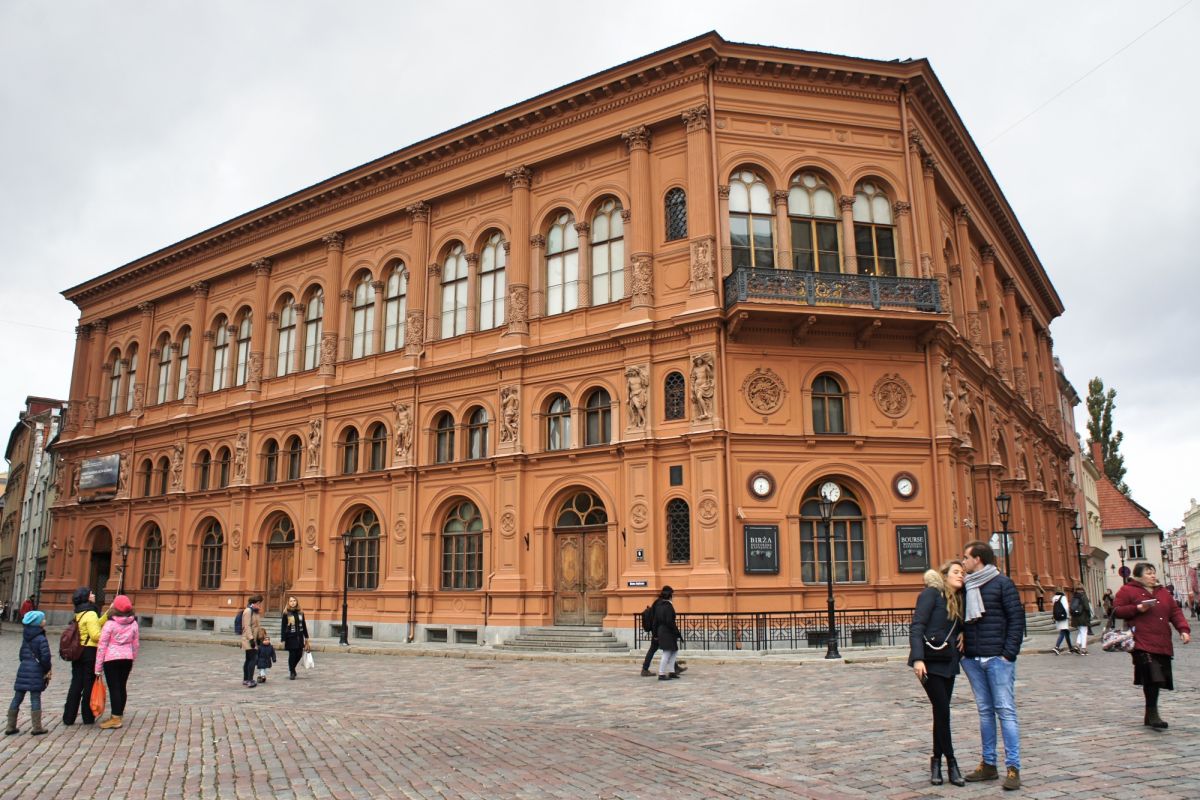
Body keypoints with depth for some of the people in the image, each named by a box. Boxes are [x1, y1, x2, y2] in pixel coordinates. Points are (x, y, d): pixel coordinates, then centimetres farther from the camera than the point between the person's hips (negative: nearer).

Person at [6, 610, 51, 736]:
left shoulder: (25, 637, 10)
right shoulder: (41, 639, -13)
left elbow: (22, 654, 18)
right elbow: (45, 658, -16)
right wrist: (47, 670, -1)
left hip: (23, 670, 7)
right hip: (36, 672, -7)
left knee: (17, 698, 12)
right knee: (35, 699, -3)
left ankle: (10, 727, 17)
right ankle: (37, 727, 0)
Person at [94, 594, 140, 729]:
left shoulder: (110, 624, -10)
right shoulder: (133, 623, 4)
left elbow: (102, 646, -9)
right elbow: (136, 644, 9)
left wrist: (98, 667, -5)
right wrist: (132, 660, 20)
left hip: (111, 659, -5)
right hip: (127, 658, 5)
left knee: (114, 688, -2)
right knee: (122, 687, 12)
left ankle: (115, 719, -1)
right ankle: (118, 715, 23)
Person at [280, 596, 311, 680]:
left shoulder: (300, 613, 7)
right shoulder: (286, 614, -5)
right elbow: (283, 628, -5)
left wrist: (306, 637, 13)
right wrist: (283, 640, -9)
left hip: (299, 637, 4)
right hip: (290, 637, -4)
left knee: (299, 654, 4)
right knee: (292, 655, -2)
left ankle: (292, 668, 30)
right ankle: (291, 672, 15)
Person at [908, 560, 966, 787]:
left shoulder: (958, 601, 14)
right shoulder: (932, 593, -7)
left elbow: (958, 630, 20)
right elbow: (916, 627, -14)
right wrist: (918, 658, -23)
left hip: (948, 662, 7)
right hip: (930, 661, -7)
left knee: (942, 712, 7)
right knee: (942, 711, -7)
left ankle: (937, 761, 16)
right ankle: (951, 762, 5)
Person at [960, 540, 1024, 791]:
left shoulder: (1002, 583, -3)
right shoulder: (966, 587, 13)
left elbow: (1016, 618, -7)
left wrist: (1009, 653, -12)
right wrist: (962, 647, 4)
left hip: (998, 658, -5)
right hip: (972, 660, 5)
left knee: (1005, 711, -5)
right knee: (985, 712, 9)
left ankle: (1013, 768, -1)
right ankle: (988, 764, 15)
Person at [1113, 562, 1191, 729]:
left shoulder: (1163, 593, 21)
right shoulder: (1127, 590, 3)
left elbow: (1175, 612, 17)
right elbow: (1117, 610, -1)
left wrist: (1183, 629, 2)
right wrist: (1138, 608, -14)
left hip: (1162, 644, 6)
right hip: (1142, 644, -6)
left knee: (1158, 678, 7)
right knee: (1152, 675, -19)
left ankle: (1150, 716, 19)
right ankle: (1152, 713, -11)